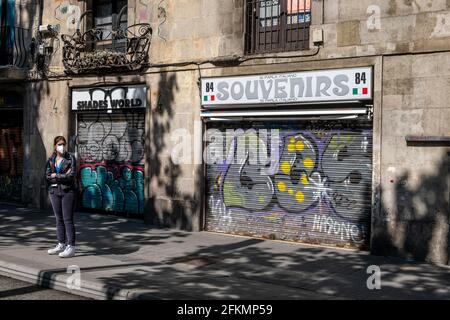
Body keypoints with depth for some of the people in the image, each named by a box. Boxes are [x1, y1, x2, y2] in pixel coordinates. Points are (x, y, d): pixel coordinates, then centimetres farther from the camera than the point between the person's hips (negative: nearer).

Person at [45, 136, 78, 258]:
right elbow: (48, 177, -2)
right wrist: (63, 176, -11)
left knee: (68, 219, -7)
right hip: (55, 191, 5)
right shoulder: (51, 160, 8)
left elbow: (72, 176, -15)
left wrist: (56, 176, -9)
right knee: (59, 219, 10)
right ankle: (61, 245, 18)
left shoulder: (71, 158, -4)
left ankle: (71, 247, -5)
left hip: (68, 191, -5)